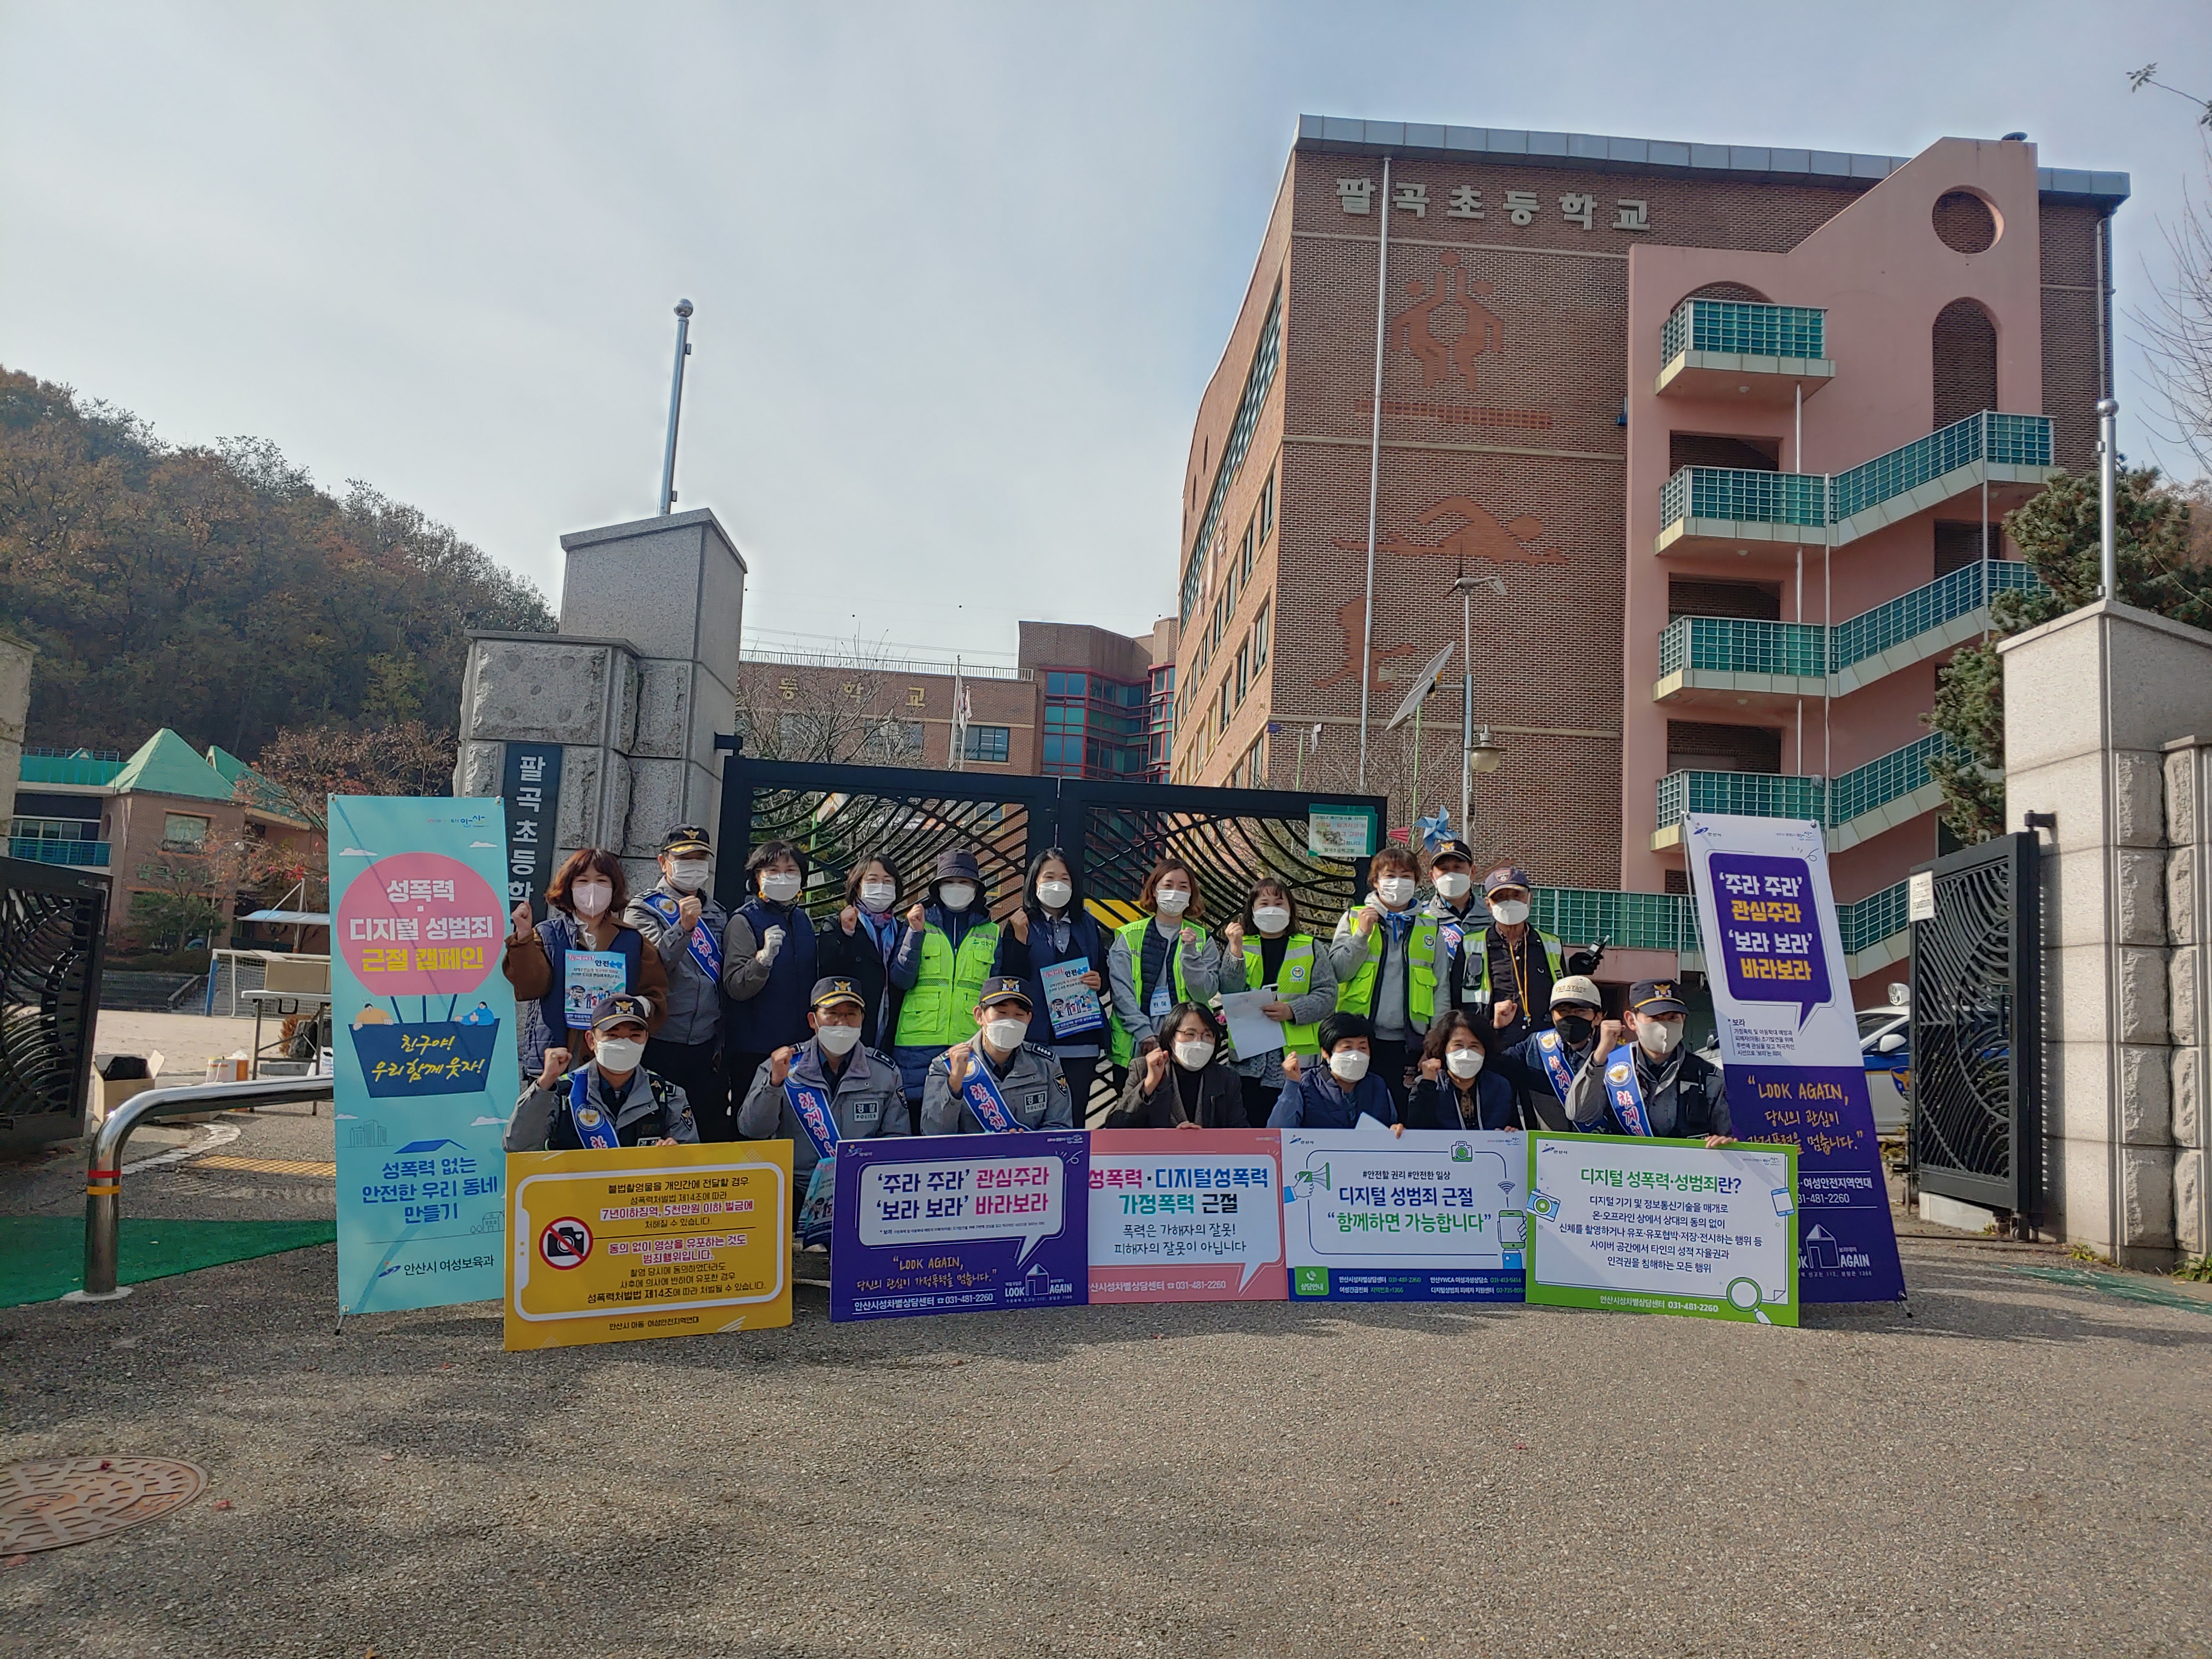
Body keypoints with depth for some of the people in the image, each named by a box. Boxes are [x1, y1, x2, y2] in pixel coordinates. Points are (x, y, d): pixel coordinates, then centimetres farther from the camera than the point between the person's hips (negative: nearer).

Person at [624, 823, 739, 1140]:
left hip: (707, 1048, 5)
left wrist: (721, 1043, 13)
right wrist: (683, 927, -29)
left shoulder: (718, 914, 14)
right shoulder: (643, 909, 0)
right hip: (660, 1045, -4)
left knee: (718, 1132, 8)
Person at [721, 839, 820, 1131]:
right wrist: (765, 955, -30)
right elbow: (735, 987, -17)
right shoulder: (744, 920, -6)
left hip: (799, 1044, 5)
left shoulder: (804, 920, 11)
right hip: (753, 1049, -5)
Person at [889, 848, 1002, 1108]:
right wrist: (916, 933, -9)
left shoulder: (991, 933, 15)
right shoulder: (918, 923, 11)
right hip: (919, 1042, -1)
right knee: (917, 1107, -3)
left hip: (971, 1044, 1)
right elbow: (901, 980, 1)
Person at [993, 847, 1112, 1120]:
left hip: (1081, 1044, 3)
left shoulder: (1087, 925, 15)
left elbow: (1105, 977, 20)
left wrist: (1099, 983, -2)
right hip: (1035, 1042, -3)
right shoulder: (1019, 925, 3)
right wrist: (1019, 939, -15)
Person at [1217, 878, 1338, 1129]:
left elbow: (1328, 994, 2)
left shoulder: (1310, 948, 11)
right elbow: (1229, 992, -2)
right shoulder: (1240, 945, 11)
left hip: (1297, 1054, 0)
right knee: (1251, 1124, -3)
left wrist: (1292, 1011, -13)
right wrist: (1236, 950, -14)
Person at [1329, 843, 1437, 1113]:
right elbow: (1337, 973, -2)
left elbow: (1441, 990, 11)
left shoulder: (1430, 928, 12)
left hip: (1410, 1041, 1)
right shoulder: (1354, 918, 8)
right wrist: (1362, 935, -11)